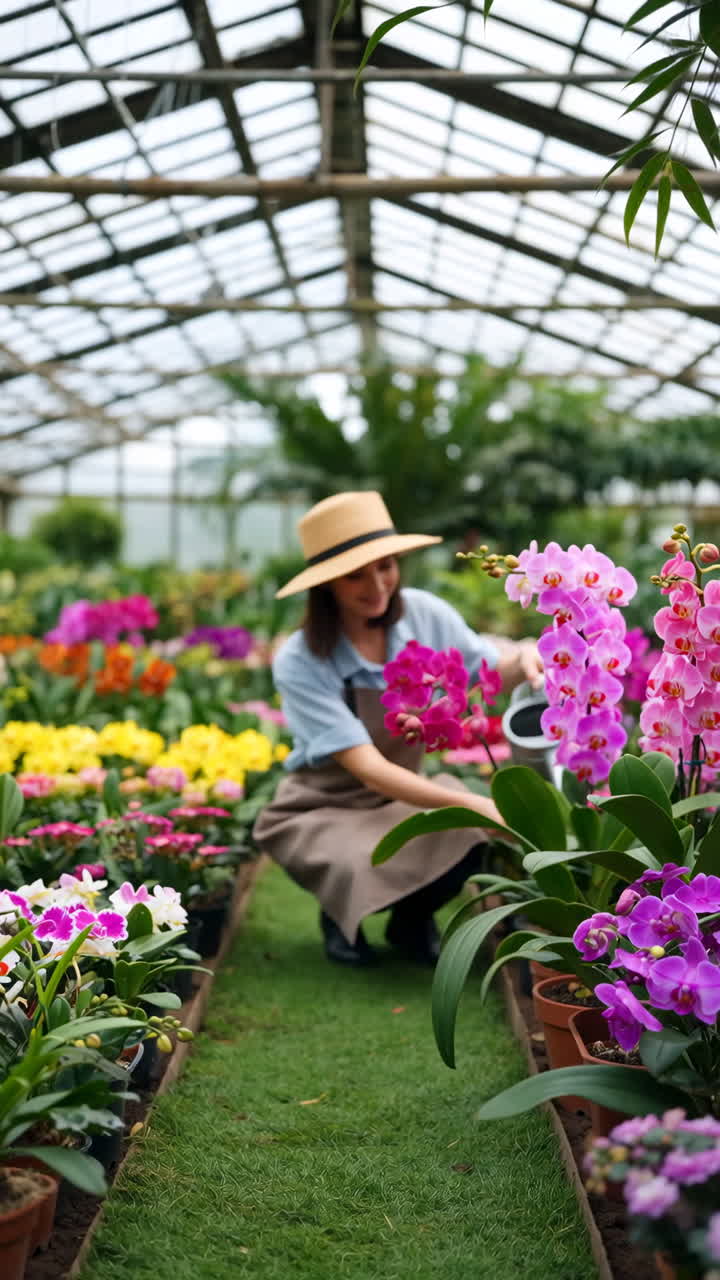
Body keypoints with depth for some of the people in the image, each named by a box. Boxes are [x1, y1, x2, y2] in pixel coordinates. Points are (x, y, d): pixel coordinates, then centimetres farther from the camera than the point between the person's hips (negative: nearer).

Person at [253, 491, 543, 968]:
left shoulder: (422, 613, -12)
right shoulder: (300, 663, -24)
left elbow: (489, 670, 3)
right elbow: (368, 769, -30)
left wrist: (523, 659, -23)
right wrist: (474, 804, -41)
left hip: (403, 795, 3)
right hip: (322, 811, -3)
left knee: (475, 839, -29)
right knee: (368, 871, -35)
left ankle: (413, 918, 6)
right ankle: (342, 916, 6)